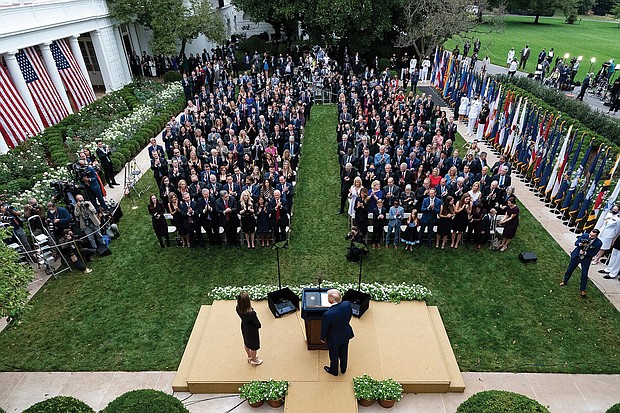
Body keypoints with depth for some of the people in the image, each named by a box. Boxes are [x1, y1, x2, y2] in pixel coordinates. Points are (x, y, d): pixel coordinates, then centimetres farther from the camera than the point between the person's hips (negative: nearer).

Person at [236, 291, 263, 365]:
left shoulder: (238, 309, -25)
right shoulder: (251, 313, -42)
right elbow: (258, 325, -24)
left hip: (244, 328, 6)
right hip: (252, 331, -6)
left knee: (246, 343, 31)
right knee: (254, 346, 23)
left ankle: (249, 356, 58)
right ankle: (254, 360, 49)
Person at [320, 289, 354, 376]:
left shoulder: (328, 314, -39)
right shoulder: (347, 304, -27)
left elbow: (324, 328, -20)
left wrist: (322, 338, 1)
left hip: (334, 338, -4)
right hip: (346, 334, 4)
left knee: (334, 355, 25)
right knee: (344, 353, 30)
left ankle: (334, 371, 52)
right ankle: (343, 369, 56)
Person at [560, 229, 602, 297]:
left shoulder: (598, 243, -21)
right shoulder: (584, 235, -18)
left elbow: (593, 253, -13)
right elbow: (576, 243, -7)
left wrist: (584, 253, -23)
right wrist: (580, 244, -28)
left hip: (586, 259, -2)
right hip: (576, 256, 2)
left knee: (584, 275, 5)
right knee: (569, 269, 16)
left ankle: (583, 289, 24)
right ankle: (565, 281, 40)